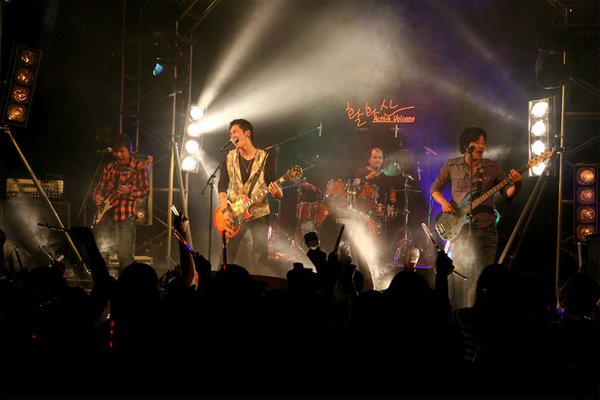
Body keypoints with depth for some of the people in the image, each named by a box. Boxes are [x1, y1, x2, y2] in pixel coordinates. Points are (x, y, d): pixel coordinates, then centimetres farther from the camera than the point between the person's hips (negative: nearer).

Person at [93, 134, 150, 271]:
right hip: (105, 215, 6)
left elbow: (145, 190, -6)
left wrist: (129, 191, -23)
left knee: (125, 256, -13)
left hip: (125, 216, -6)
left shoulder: (139, 167, 0)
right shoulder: (109, 167, 16)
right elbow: (99, 187, 22)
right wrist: (97, 196, 1)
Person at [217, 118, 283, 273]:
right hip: (233, 214, 2)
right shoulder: (229, 158, 5)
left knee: (260, 257, -4)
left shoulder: (266, 158, -4)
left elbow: (278, 193, -4)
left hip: (259, 213, -2)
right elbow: (222, 186, 4)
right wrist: (224, 210, -10)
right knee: (228, 256, 2)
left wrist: (277, 192, -28)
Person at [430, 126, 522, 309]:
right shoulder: (451, 166, 3)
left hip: (486, 230, 1)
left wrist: (516, 185, -17)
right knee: (459, 276, 2)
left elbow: (508, 193, 4)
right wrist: (443, 202, -7)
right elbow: (434, 188, 12)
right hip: (460, 230, 0)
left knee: (482, 278, -1)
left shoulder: (492, 167, 5)